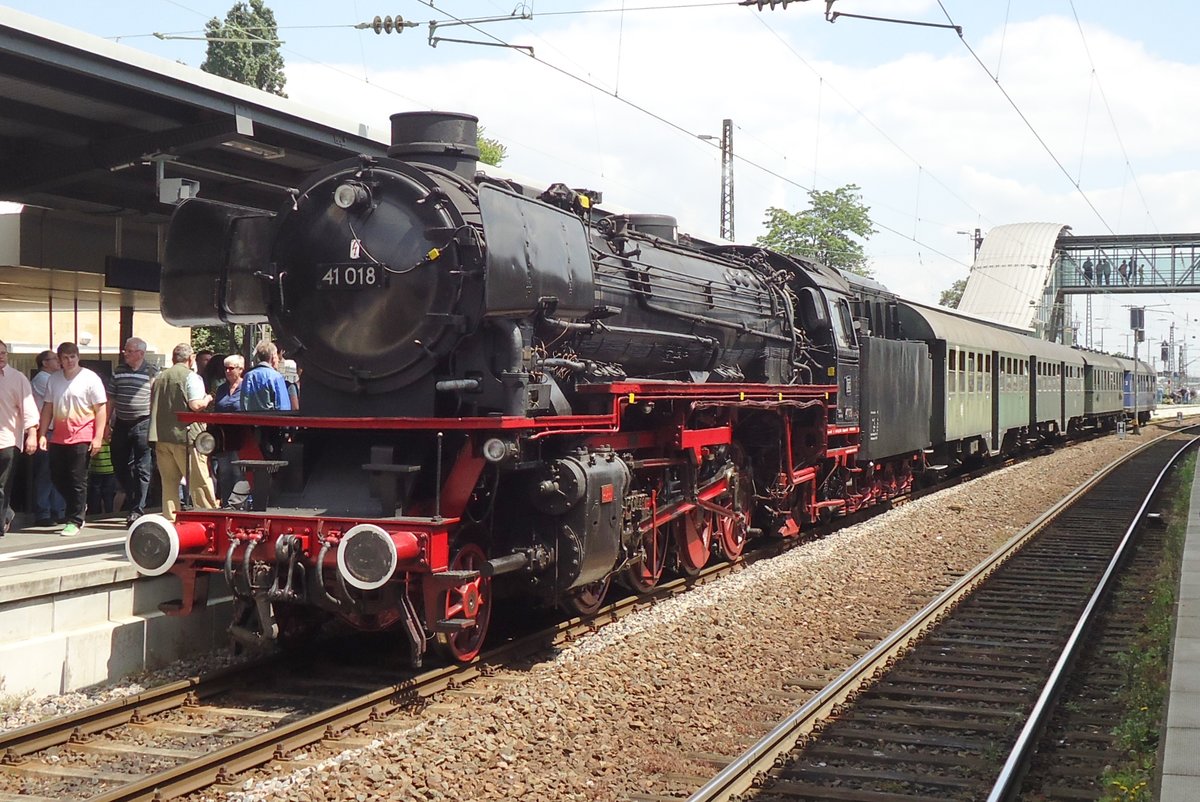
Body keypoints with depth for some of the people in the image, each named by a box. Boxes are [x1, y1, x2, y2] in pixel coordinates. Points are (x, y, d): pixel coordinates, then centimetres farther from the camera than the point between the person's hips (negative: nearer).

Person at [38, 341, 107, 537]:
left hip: (81, 437, -5)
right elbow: (48, 408, 14)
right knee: (57, 477, 10)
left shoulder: (90, 378, -4)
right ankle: (79, 506, 31)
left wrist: (98, 437, -12)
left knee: (77, 481, -3)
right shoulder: (54, 379, 10)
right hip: (58, 437, 6)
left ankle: (75, 521, 4)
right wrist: (42, 434, 7)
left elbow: (101, 409, -6)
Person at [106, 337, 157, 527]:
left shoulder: (152, 372, -3)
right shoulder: (118, 371, 10)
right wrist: (107, 424, 11)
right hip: (121, 424, 5)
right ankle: (132, 501, 27)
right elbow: (111, 399, 14)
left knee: (142, 469, -4)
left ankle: (137, 510, -1)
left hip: (143, 424, -5)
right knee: (120, 466, 10)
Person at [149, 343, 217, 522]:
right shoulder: (191, 376, -6)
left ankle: (170, 518, 9)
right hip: (185, 435, -6)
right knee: (199, 480, -1)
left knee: (169, 481, 10)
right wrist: (207, 399, 4)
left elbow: (151, 406, 17)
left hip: (161, 435, 6)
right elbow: (195, 405, -15)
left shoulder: (159, 378, 12)